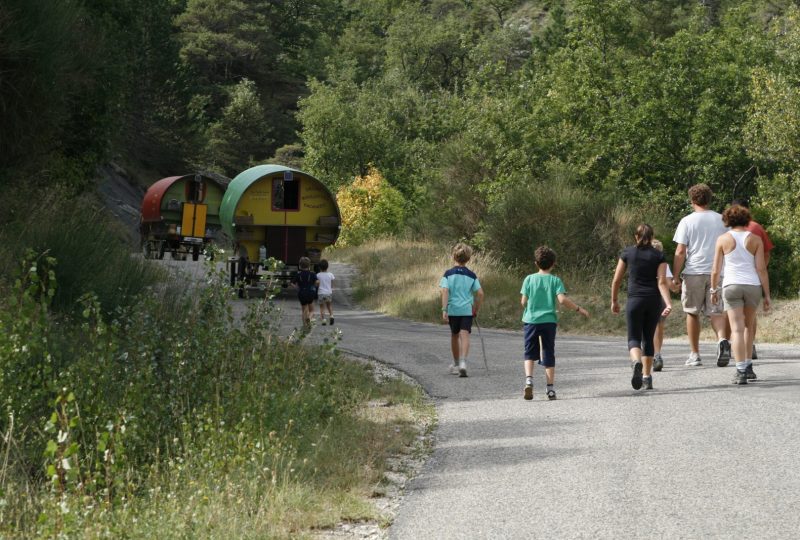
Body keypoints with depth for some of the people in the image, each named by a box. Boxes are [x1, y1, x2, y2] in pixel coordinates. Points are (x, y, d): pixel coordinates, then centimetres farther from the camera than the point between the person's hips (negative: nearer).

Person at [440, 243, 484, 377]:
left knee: (454, 336, 18)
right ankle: (463, 362, -28)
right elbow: (480, 293, -2)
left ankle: (456, 364, 32)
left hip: (453, 309, 1)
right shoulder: (471, 275, 3)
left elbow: (444, 291, -12)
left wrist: (444, 309, -14)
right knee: (465, 336, -7)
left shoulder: (448, 274, 0)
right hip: (467, 310, -1)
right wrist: (476, 310, 10)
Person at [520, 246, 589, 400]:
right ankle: (550, 388, 4)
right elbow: (562, 300, -12)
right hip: (549, 321, 0)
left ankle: (529, 379, -12)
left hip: (531, 320, 0)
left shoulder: (529, 279, 1)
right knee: (548, 355, 6)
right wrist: (578, 309, -1)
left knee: (530, 353, 10)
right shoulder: (555, 280, -2)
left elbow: (523, 302, 0)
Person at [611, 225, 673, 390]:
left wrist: (614, 301, 16)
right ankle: (647, 377, 14)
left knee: (634, 338, 1)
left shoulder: (627, 253, 4)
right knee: (648, 338, 14)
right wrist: (668, 303, -14)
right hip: (654, 301, 1)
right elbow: (662, 282, -9)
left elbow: (616, 280, 5)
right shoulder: (659, 256, 3)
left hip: (635, 300, -1)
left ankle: (636, 362, -31)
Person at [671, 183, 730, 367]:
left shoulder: (687, 221, -2)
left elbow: (680, 252, -7)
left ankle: (695, 354, 13)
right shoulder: (721, 220, 8)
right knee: (716, 312, 4)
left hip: (694, 272, -2)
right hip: (717, 272, 2)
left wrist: (675, 277, -3)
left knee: (692, 312, 10)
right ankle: (722, 340, -25)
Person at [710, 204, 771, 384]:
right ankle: (748, 365, 24)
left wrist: (714, 289, 17)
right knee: (749, 326, 21)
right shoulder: (755, 239, 2)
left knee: (737, 329, -5)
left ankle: (741, 371, -14)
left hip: (731, 286, -1)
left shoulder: (723, 239, 2)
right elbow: (761, 269, -2)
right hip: (753, 285, 1)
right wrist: (767, 295, 2)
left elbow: (715, 270, 2)